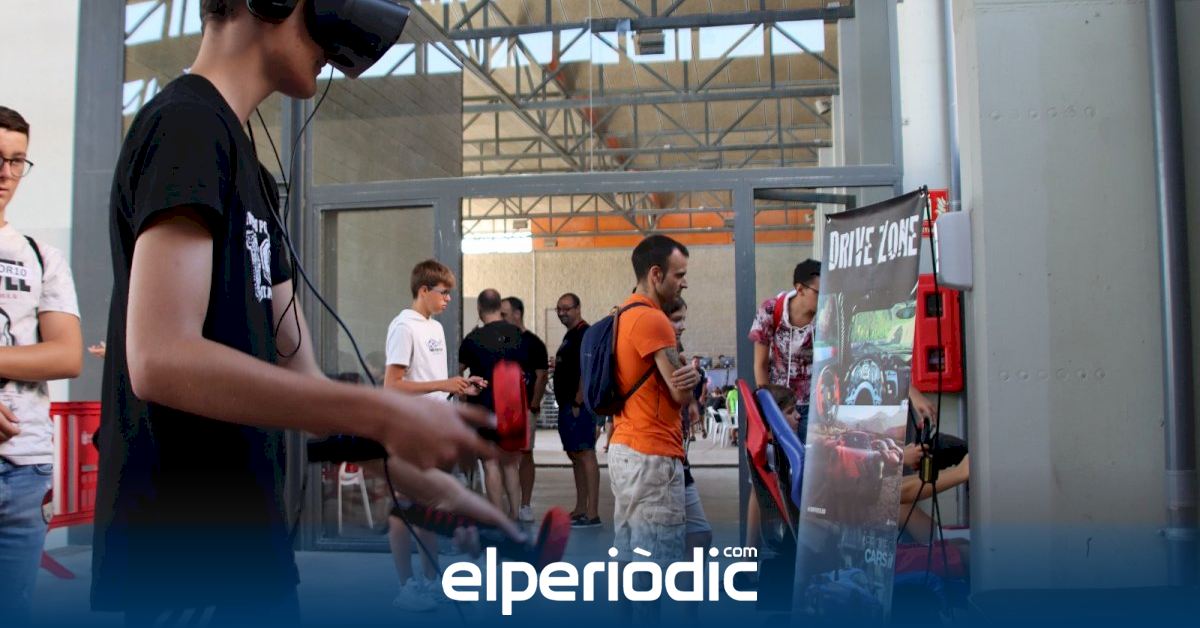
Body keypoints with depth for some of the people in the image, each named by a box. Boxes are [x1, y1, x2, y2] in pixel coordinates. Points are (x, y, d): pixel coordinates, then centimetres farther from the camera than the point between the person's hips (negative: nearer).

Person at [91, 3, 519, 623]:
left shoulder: (250, 170, 15)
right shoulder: (187, 122, -13)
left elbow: (298, 378, 12)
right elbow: (160, 359, -26)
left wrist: (432, 487, 7)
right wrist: (384, 414, -25)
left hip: (235, 536, 9)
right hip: (188, 554, -9)